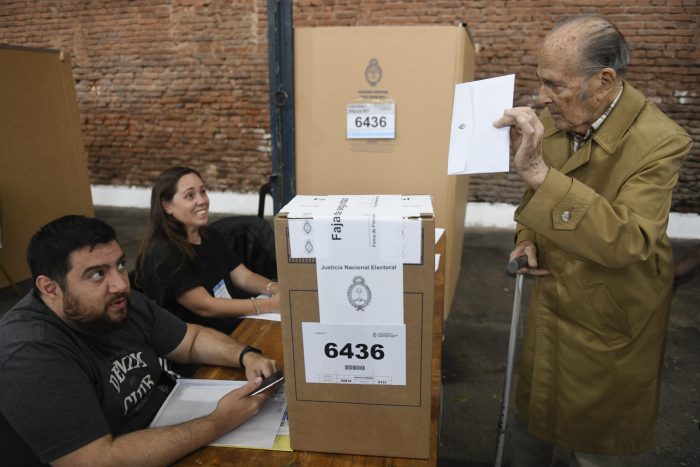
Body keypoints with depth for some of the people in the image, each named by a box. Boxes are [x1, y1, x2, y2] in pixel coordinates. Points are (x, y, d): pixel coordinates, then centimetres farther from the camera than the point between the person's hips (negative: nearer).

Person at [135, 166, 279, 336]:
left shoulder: (211, 237, 10)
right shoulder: (162, 254, -16)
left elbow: (244, 277, 7)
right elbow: (205, 307, -20)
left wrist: (276, 289, -14)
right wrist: (270, 304, -25)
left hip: (235, 326, 8)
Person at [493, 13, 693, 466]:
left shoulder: (659, 141, -23)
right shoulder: (551, 120, -7)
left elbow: (627, 242, -34)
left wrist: (539, 172, -42)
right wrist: (529, 237, -8)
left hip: (608, 323, -5)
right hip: (550, 303, 5)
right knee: (532, 413, 22)